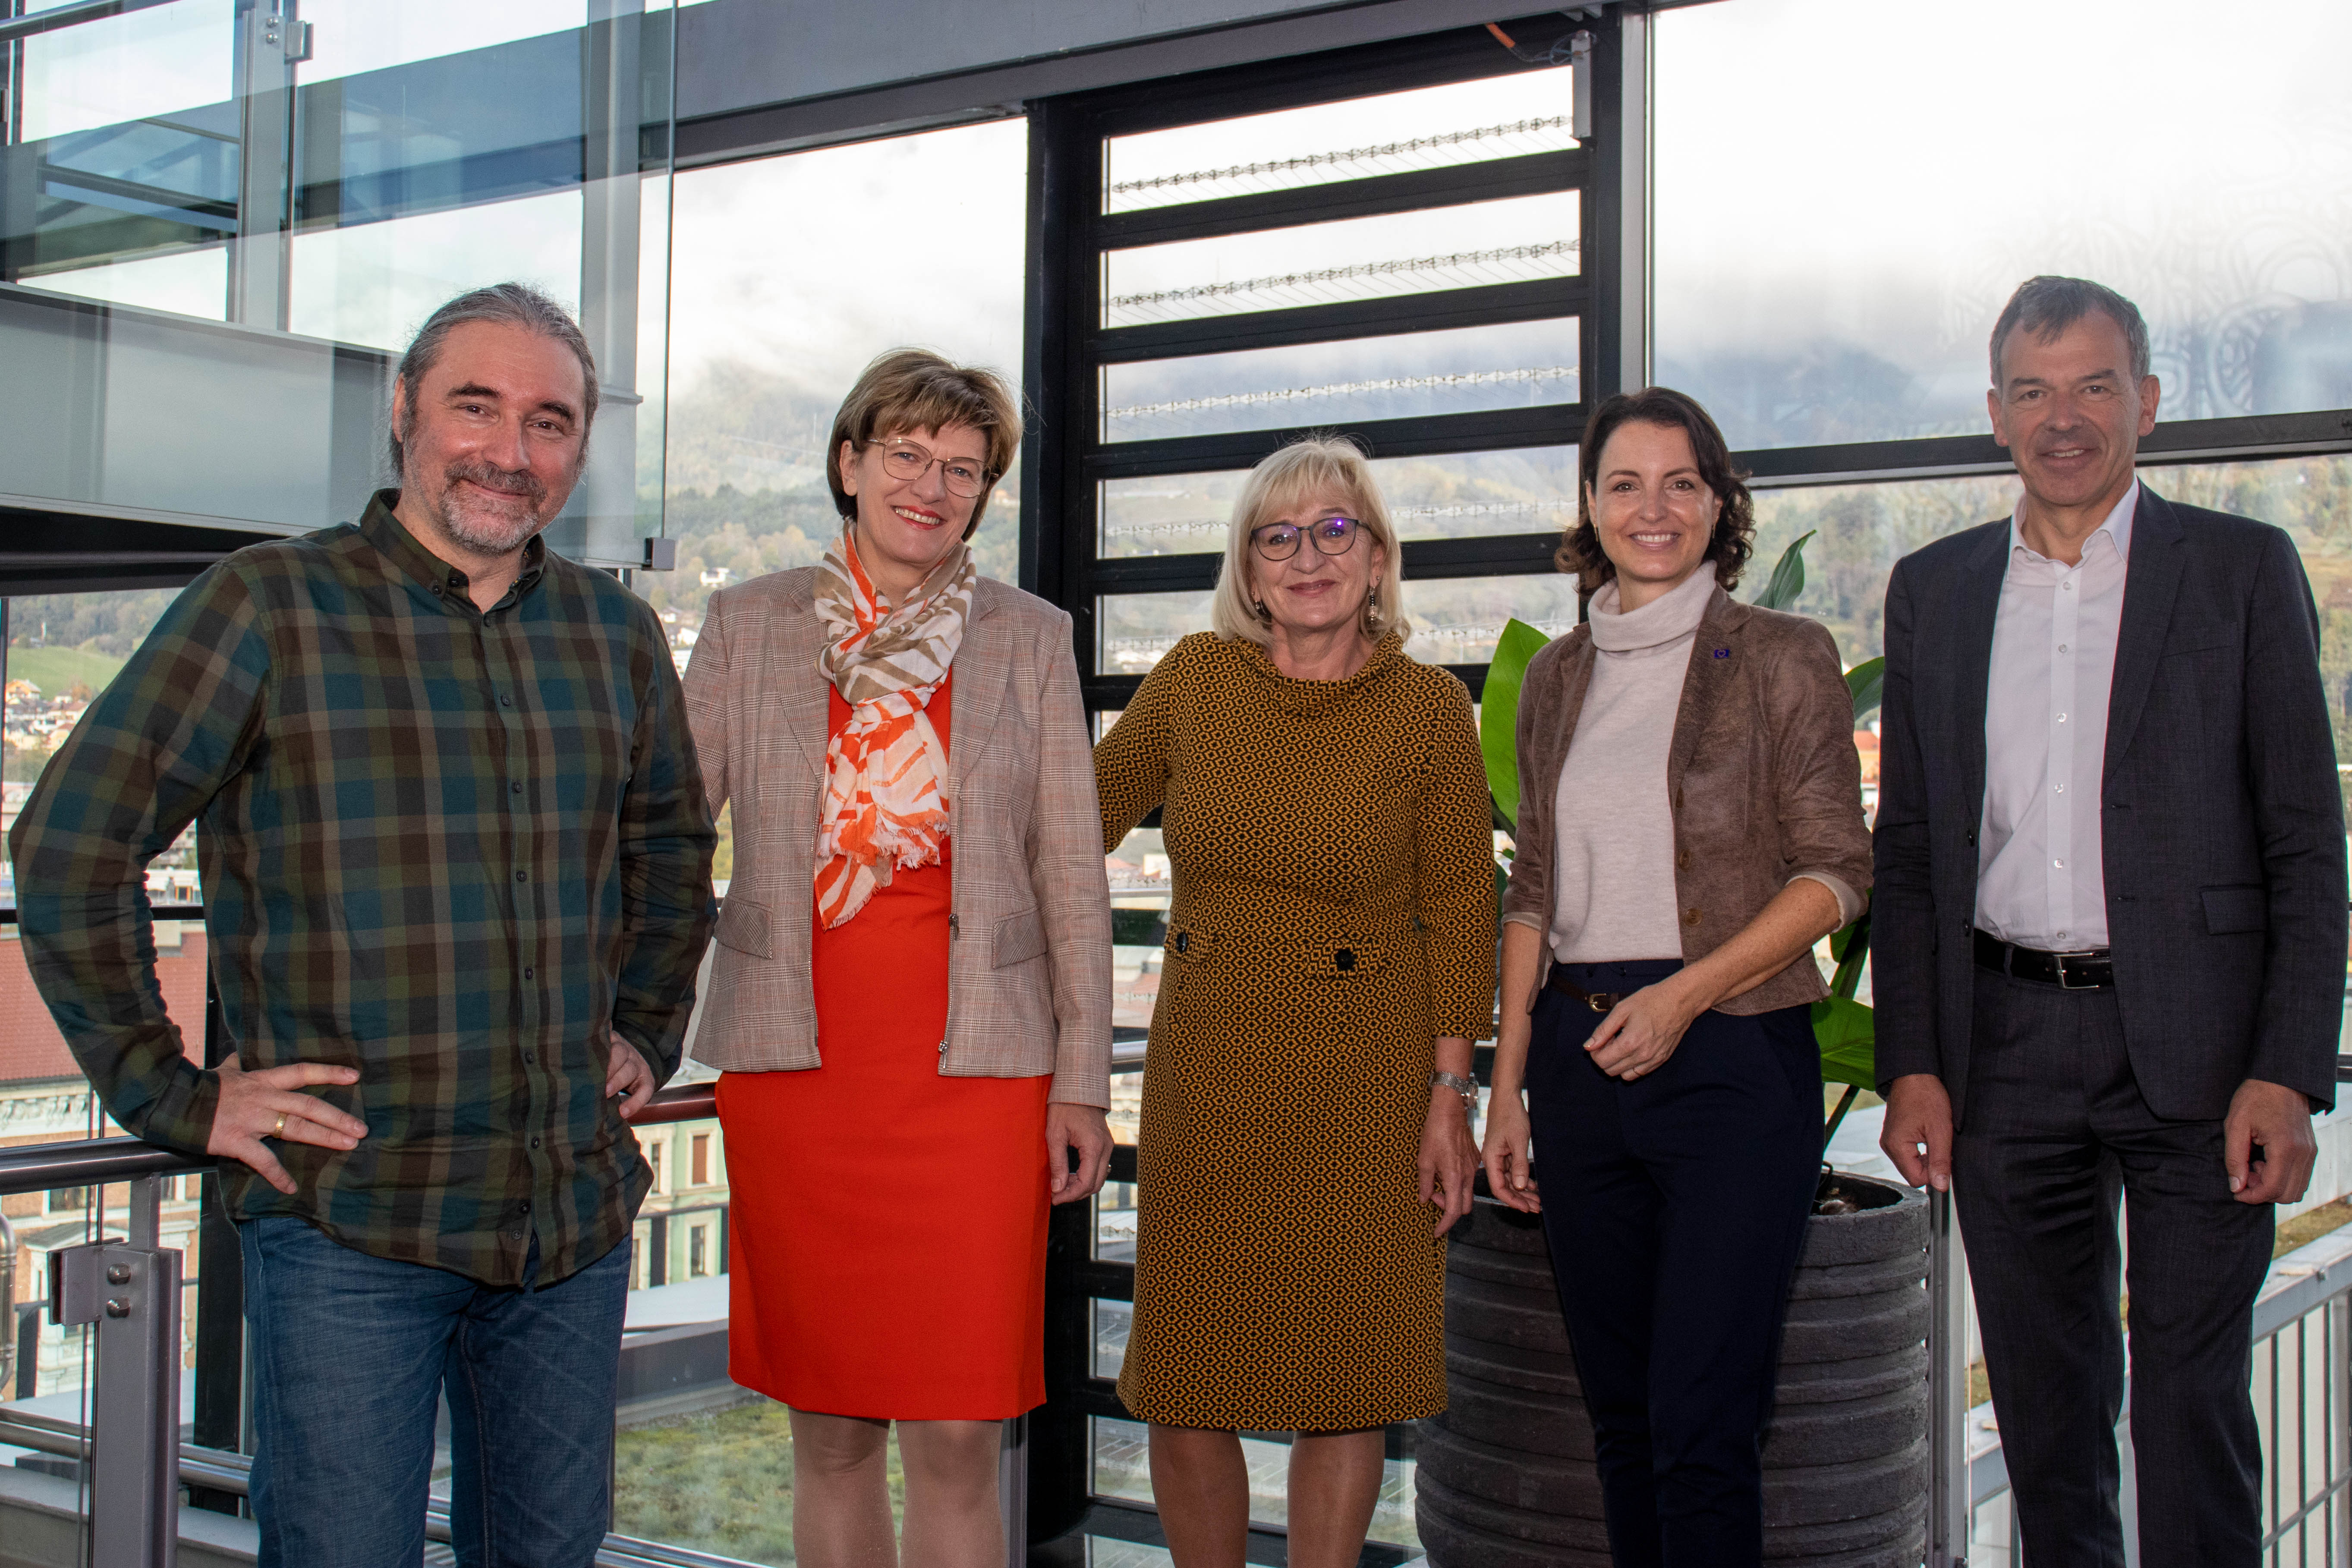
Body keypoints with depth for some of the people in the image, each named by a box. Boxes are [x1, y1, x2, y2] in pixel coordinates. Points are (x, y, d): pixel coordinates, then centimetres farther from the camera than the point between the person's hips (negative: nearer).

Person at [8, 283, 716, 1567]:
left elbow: (672, 851, 25)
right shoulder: (267, 607, -5)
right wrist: (171, 1097, -6)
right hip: (346, 1217, -4)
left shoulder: (617, 634, 9)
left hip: (575, 1215, 5)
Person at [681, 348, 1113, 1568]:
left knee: (956, 1442, -2)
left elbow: (1072, 875, 6)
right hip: (792, 1058, 1)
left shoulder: (1029, 640, 6)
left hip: (973, 1060, -1)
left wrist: (1082, 1084, 1)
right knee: (831, 1433, 9)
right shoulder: (749, 624, 7)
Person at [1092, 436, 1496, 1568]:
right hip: (1204, 1078, 2)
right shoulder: (1193, 679, 1)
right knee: (1184, 1388, 6)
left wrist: (1448, 1097, -6)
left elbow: (1457, 912, -2)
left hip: (1363, 1087, -2)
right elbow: (1094, 809, 15)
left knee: (1343, 1386, 6)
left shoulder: (1429, 710, -3)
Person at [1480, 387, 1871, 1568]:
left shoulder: (1782, 657, 0)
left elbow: (1836, 872, -4)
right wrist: (1507, 1084, 8)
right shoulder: (1559, 676, 13)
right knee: (1619, 1414, 12)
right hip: (1579, 1059, 5)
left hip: (1732, 1057, -4)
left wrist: (1685, 993, -15)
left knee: (1699, 1423, -6)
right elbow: (1534, 886, 14)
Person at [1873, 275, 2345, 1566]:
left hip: (2192, 1045, -3)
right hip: (2006, 1047, 3)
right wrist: (1912, 1062, 3)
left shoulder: (2243, 569, 2)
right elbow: (1907, 848, 11)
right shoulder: (1933, 589, 10)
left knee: (2192, 1398, 0)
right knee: (2043, 1402, 11)